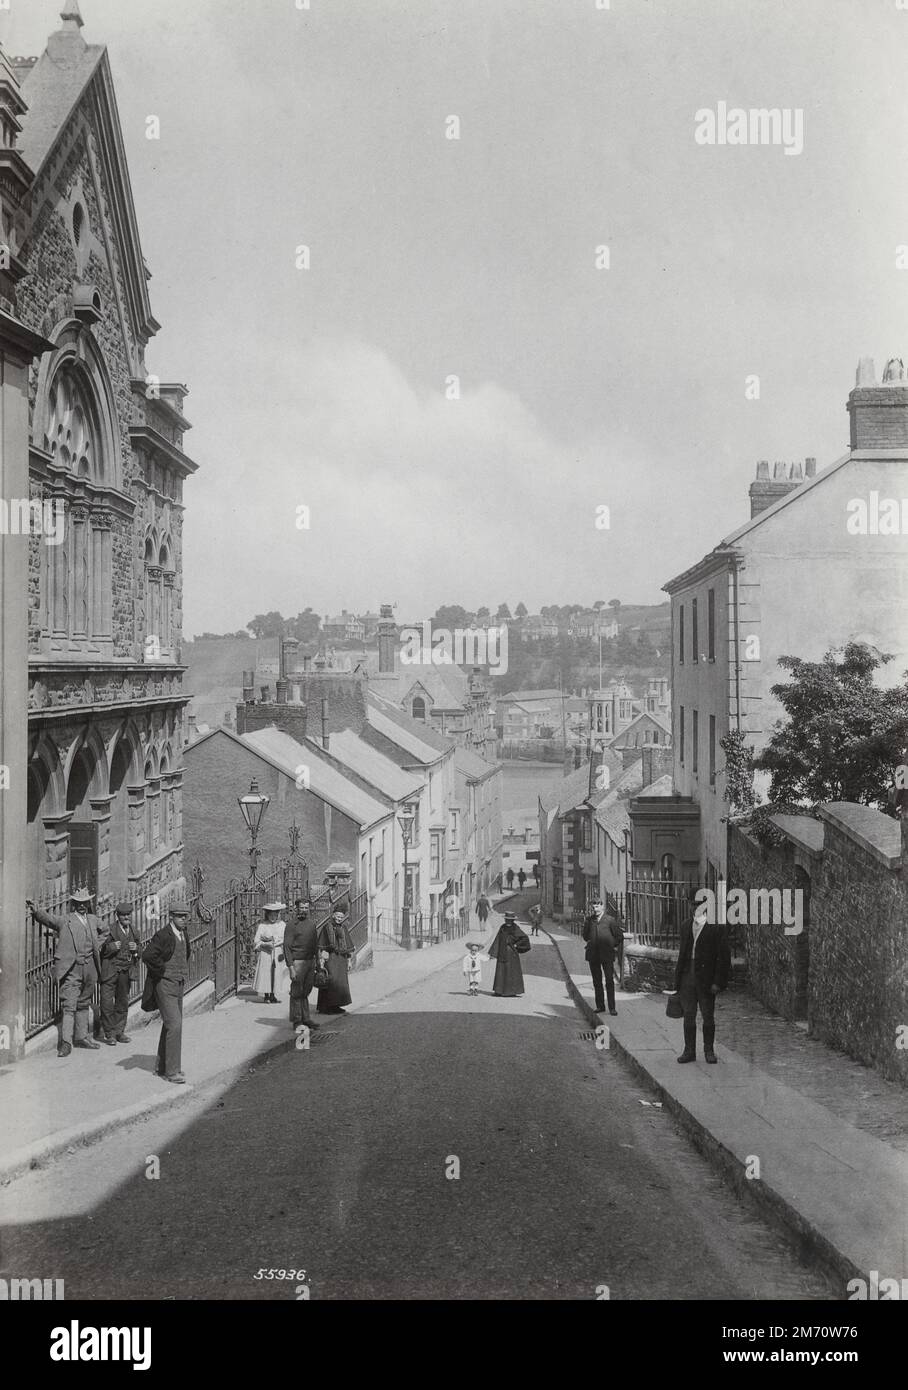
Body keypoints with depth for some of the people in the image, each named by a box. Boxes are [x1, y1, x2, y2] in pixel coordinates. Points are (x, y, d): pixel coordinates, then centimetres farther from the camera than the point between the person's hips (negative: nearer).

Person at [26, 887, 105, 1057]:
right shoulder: (64, 920, -3)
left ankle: (81, 1037, 26)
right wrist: (35, 910, -40)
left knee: (83, 1004, 16)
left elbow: (104, 932, 32)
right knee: (68, 1005, -10)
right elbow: (48, 919, -21)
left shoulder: (93, 920, 13)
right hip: (71, 969, -5)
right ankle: (65, 1042, -11)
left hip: (89, 968, 5)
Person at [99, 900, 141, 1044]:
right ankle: (108, 1033, 7)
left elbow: (140, 947, 17)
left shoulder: (133, 930, 10)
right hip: (110, 971, -5)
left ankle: (119, 1032, 22)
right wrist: (112, 947, -26)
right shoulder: (110, 930, -9)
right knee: (107, 1003, -3)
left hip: (126, 972, 5)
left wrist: (136, 948, -4)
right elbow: (101, 950, -10)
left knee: (123, 1002, 12)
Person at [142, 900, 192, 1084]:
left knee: (170, 1025, 14)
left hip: (178, 985, 9)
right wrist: (163, 971, -17)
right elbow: (147, 955, -28)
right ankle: (171, 1071, -8)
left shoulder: (184, 933, 9)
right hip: (164, 986, -9)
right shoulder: (163, 935, -17)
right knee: (174, 1025, -13)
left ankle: (162, 1067, 26)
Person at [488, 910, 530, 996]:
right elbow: (497, 940, 4)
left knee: (511, 972, -1)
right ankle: (499, 990, 12)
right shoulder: (502, 927, 4)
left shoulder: (515, 928, -9)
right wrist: (492, 953, 0)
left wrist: (516, 945, -8)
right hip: (502, 953, 5)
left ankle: (511, 992, 5)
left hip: (511, 953, -5)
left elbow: (525, 938, -12)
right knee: (500, 971, 6)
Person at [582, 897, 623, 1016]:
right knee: (597, 981, 9)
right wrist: (586, 923, -1)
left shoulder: (610, 920, -1)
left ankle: (612, 1007, 1)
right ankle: (600, 1006, 17)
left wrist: (616, 947, -2)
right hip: (593, 955, 4)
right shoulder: (590, 920, 9)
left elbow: (620, 936, 4)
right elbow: (585, 937, 9)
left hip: (607, 954, -4)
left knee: (609, 981, -2)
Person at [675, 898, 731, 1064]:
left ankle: (709, 1051, 17)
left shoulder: (716, 928, -6)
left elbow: (723, 957, -9)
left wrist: (718, 982, -14)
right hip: (687, 978, 5)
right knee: (688, 1016, 7)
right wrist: (678, 980, 14)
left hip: (706, 980, -5)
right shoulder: (686, 927, 13)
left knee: (708, 1017, 4)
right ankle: (689, 1051, 14)